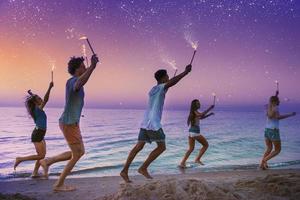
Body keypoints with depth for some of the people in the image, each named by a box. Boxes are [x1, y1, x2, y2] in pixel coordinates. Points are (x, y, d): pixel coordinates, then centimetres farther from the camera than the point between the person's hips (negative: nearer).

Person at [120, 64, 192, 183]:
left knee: (138, 147, 8)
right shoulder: (161, 88, -5)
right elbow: (173, 81, -23)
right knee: (161, 147, 0)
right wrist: (186, 72, -19)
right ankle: (143, 168, 0)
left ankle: (124, 171, 6)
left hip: (145, 122, 9)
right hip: (153, 123, -9)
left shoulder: (153, 89, 21)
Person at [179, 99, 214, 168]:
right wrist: (210, 108, -26)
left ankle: (182, 163, 4)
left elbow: (201, 117, 32)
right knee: (206, 145, 8)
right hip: (195, 132, -9)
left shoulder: (194, 112, 17)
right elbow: (202, 115, -32)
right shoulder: (195, 111, -10)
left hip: (191, 131, 9)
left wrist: (209, 114, 22)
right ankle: (197, 159, 4)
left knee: (191, 148, 13)